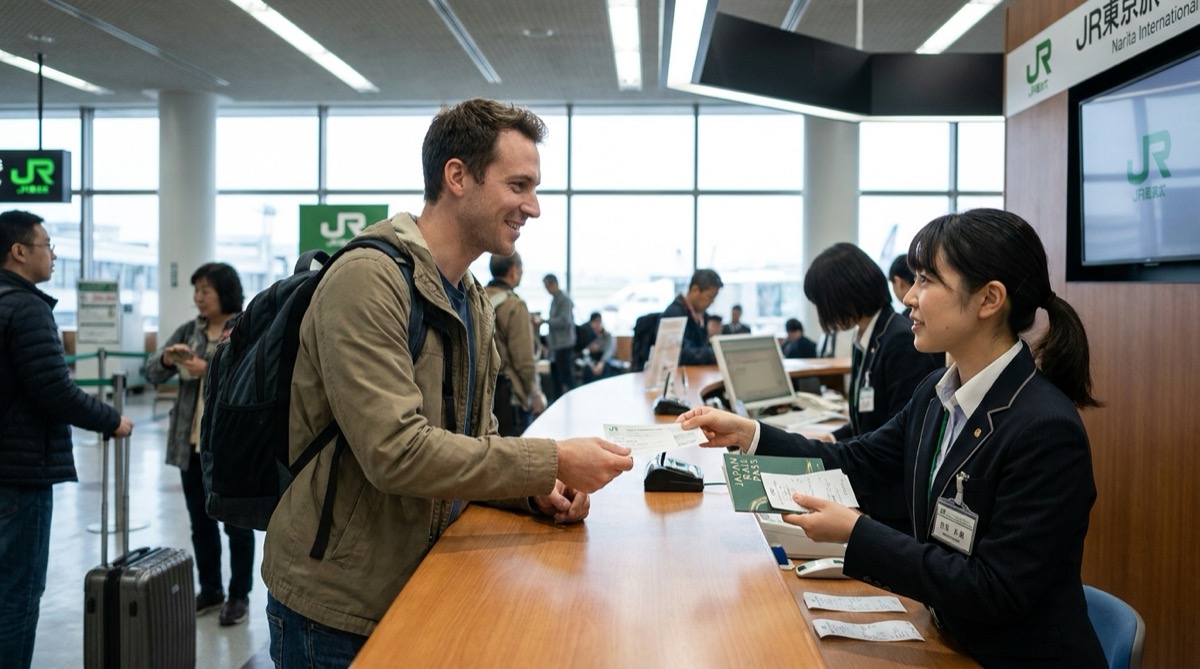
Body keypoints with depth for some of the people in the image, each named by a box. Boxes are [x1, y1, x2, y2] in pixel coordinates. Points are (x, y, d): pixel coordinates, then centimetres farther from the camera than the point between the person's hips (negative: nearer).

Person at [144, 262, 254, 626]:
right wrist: (167, 358, -12)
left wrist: (209, 371, -23)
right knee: (201, 522, 14)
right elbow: (152, 372, 10)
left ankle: (239, 596, 16)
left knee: (237, 523, 4)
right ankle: (210, 591, 28)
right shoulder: (188, 330, 10)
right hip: (191, 441, 6)